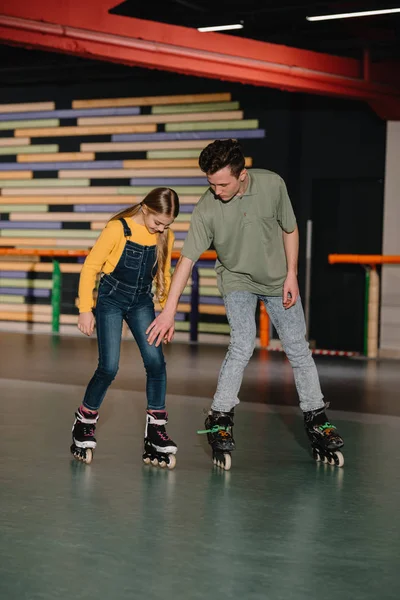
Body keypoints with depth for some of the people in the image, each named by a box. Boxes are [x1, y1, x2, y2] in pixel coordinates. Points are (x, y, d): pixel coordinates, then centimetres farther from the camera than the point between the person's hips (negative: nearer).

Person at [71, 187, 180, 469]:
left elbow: (164, 275, 12)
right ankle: (84, 423, 12)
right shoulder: (118, 229, -17)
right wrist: (86, 309, -13)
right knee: (109, 367, -10)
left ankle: (156, 430, -2)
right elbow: (91, 267, -12)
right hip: (111, 300, -4)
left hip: (142, 303, 4)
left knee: (156, 361, -11)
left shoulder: (166, 237, -3)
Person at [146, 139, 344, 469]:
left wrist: (291, 275, -7)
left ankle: (317, 421, 15)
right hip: (237, 279, -2)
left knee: (298, 348, 3)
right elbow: (187, 259, -24)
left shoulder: (272, 184, -20)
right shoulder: (206, 209, -25)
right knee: (243, 344, -21)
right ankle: (220, 418, -8)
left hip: (278, 278, 2)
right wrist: (169, 310, -27)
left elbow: (289, 229, -5)